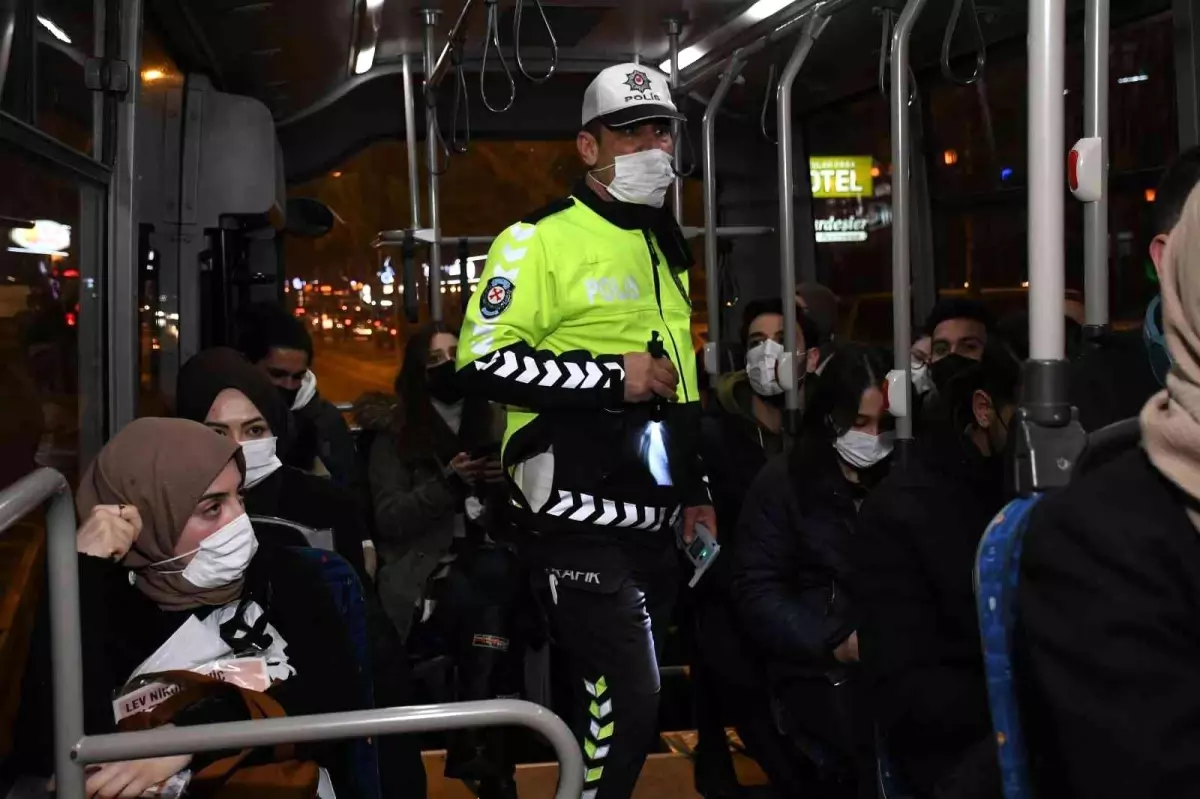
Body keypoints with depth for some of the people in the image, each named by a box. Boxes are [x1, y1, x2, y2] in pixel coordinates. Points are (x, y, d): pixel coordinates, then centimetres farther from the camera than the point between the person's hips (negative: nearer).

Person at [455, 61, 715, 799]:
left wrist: (696, 489, 21)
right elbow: (484, 361, -16)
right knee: (624, 706, -11)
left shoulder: (667, 251, 19)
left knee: (635, 701, 15)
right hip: (583, 522, -8)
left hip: (654, 523, 8)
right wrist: (614, 376, -19)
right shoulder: (540, 239, -7)